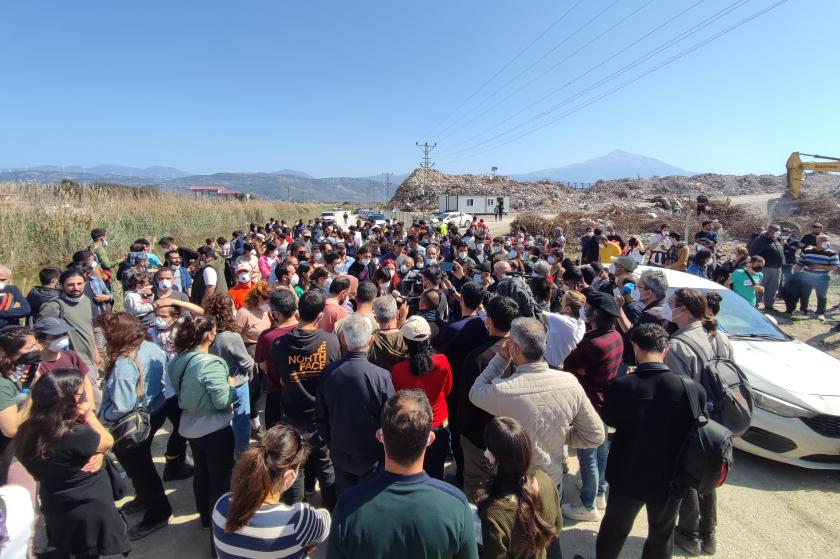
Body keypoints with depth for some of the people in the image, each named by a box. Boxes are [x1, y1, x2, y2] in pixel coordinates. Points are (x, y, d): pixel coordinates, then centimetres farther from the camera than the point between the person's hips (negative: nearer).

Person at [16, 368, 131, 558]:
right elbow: (108, 442, -14)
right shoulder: (76, 435, -35)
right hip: (89, 511, -6)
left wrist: (97, 453, -13)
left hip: (54, 510, 7)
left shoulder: (28, 432, -11)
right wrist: (88, 415, -16)